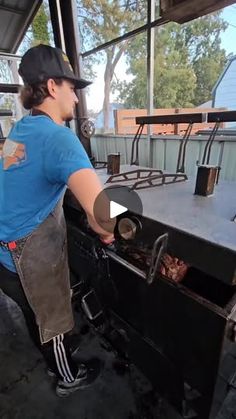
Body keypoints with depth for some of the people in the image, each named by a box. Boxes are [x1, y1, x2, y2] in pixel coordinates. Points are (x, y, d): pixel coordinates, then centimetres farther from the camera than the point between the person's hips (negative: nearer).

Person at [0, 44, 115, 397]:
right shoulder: (58, 137, -26)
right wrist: (106, 232, -19)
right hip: (32, 259, -8)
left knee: (36, 317, 29)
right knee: (52, 322, 18)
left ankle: (54, 362, 58)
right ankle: (69, 378, 48)